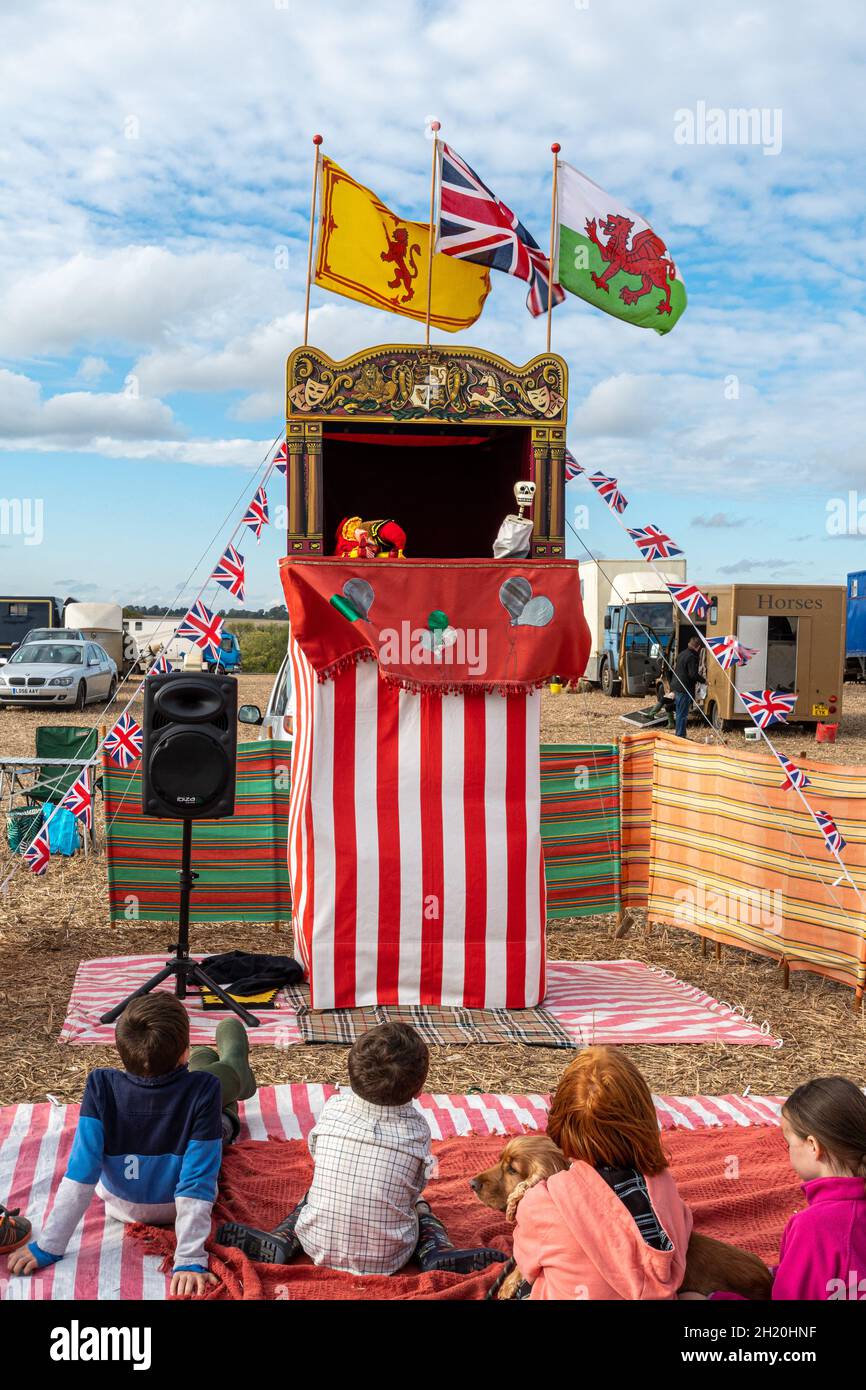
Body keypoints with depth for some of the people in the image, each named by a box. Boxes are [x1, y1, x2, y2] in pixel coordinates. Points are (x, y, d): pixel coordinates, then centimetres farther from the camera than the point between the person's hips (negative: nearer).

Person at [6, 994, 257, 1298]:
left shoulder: (101, 1085, -35)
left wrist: (47, 1247, -24)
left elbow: (80, 1174, -32)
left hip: (122, 1206, 2)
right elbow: (196, 1183, -37)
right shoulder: (203, 1090, -40)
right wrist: (190, 1261, -27)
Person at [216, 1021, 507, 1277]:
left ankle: (279, 1241, 9)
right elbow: (416, 1186, 1)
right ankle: (438, 1251, 0)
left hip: (320, 1247, 2)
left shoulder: (333, 1108, -9)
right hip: (387, 1259, -1)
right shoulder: (417, 1129, -12)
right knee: (419, 1207, 27)